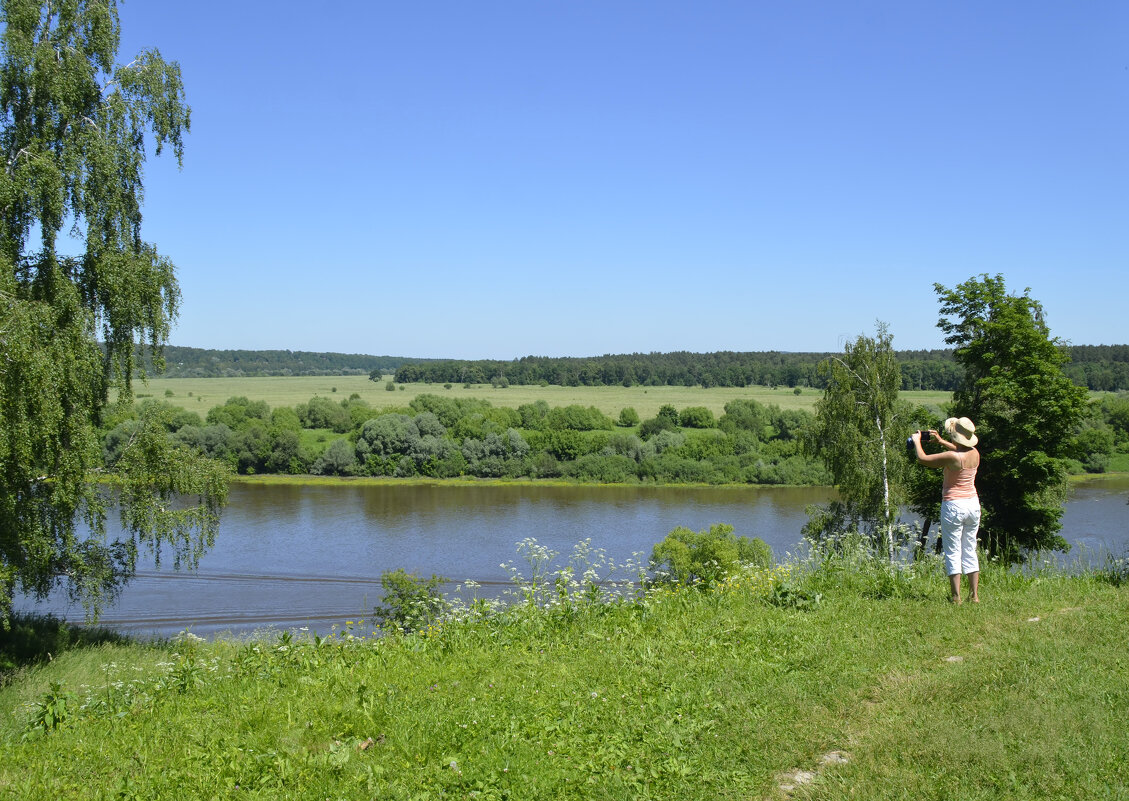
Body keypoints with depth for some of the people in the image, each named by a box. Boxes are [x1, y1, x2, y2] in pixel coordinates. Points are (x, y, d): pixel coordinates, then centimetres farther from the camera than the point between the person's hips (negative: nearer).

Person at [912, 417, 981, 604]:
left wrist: (917, 440, 2)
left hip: (953, 506, -7)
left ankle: (956, 597, -2)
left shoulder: (951, 457, -21)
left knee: (952, 552, 0)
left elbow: (923, 458, -15)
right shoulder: (975, 453, 0)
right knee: (970, 550, 14)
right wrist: (940, 441, 25)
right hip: (973, 504, 7)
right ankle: (974, 595, 13)